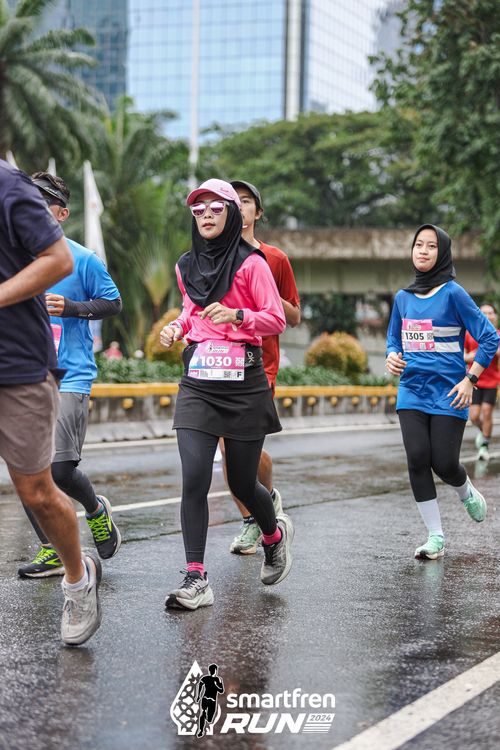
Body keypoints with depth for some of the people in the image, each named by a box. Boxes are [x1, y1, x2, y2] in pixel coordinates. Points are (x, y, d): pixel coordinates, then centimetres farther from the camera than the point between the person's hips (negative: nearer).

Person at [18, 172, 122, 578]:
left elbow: (113, 303, 4)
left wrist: (71, 307, -11)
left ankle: (96, 509, 18)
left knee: (60, 468, -15)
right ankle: (52, 552, 15)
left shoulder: (83, 259, -2)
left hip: (69, 377, -5)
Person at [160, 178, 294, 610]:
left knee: (242, 483, 6)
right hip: (197, 383, 4)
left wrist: (236, 315, -22)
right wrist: (178, 327, 8)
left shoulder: (250, 263, -3)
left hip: (243, 382, -3)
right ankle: (196, 580, -9)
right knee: (194, 480, -11)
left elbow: (276, 319, -5)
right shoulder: (186, 267, 13)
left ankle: (275, 535, 39)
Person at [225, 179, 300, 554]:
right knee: (228, 447, 1)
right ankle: (249, 522, 17)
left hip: (260, 363, -3)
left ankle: (270, 497, 16)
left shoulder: (275, 259, 5)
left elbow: (294, 317, 9)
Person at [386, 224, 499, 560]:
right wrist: (393, 356, -1)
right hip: (412, 391, 4)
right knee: (418, 460, -7)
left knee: (444, 464, -4)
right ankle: (436, 537, 3)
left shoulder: (453, 293, -8)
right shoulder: (403, 297, 7)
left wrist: (470, 379, -12)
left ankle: (467, 492, 34)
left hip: (447, 393, -4)